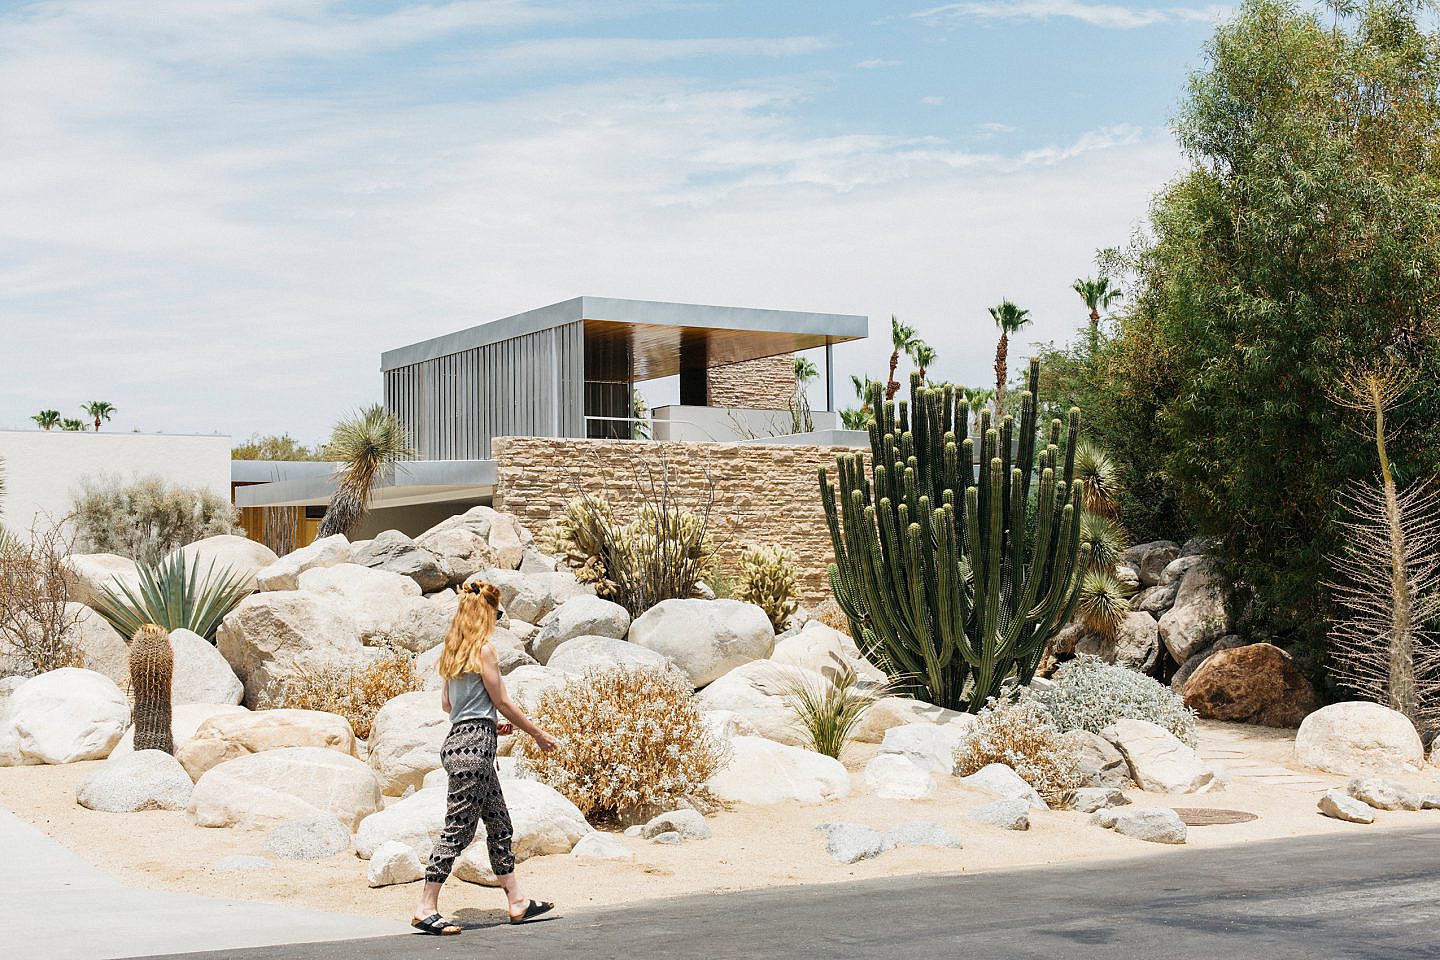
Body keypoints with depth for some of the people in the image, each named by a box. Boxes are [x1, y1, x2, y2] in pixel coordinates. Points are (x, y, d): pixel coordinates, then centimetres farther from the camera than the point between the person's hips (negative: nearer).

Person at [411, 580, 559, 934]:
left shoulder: (453, 649, 15)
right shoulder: (484, 648, -10)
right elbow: (502, 702, -8)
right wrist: (538, 734, 3)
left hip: (459, 737, 10)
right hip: (474, 745, -10)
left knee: (499, 825, 15)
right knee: (458, 829, -6)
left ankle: (517, 902, 20)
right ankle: (426, 909, -4)